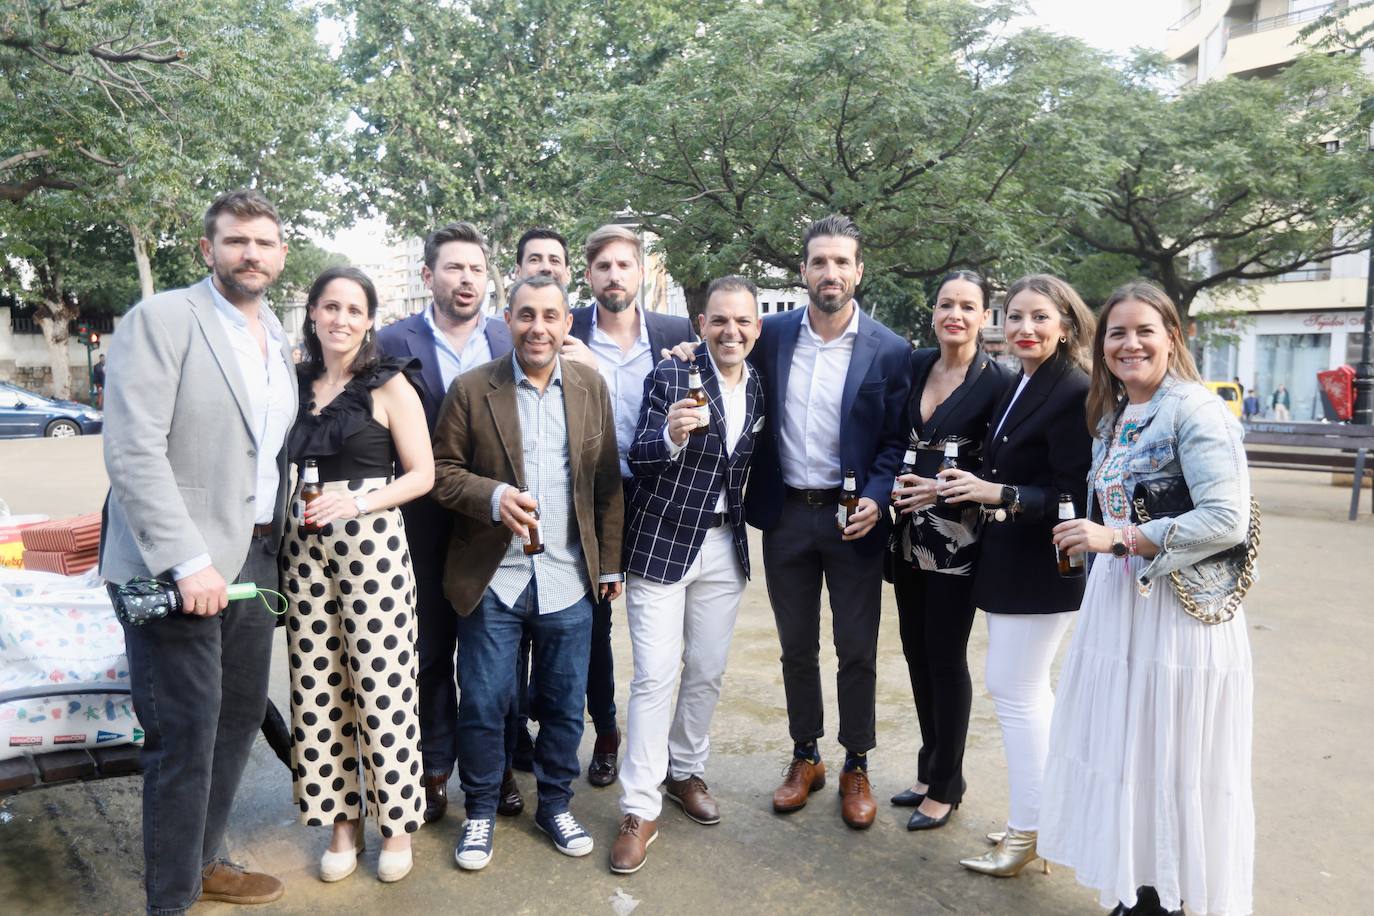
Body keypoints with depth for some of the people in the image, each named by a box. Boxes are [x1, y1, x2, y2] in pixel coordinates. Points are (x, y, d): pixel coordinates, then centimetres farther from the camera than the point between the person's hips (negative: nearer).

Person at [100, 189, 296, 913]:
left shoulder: (278, 340, 13)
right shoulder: (161, 319, -9)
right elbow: (132, 452, -17)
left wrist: (275, 543, 10)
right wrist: (188, 562, -22)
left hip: (253, 559, 7)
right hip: (179, 566, -7)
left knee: (238, 718, 16)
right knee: (185, 737, 0)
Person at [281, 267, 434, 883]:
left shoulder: (389, 385, -1)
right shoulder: (294, 384, 12)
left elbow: (422, 474, -3)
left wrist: (357, 502, -16)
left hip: (370, 541, -4)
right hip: (304, 544, 4)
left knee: (381, 686, -2)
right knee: (318, 687, 6)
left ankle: (395, 821, 16)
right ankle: (342, 819, 23)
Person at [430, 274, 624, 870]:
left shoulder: (591, 387, 4)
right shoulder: (471, 390, -3)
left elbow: (607, 482, 6)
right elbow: (441, 470, -1)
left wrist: (610, 563, 6)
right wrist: (493, 496, -20)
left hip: (569, 576, 2)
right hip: (492, 579, -1)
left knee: (564, 702, 13)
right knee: (483, 704, 8)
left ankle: (555, 804, 34)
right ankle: (480, 812, 30)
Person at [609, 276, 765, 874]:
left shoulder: (759, 388, 5)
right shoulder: (671, 376, -11)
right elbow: (638, 459, -20)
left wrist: (748, 514, 6)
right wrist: (671, 437, -38)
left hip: (725, 545, 5)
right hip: (662, 542, -5)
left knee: (708, 672, 14)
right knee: (655, 677, -3)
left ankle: (685, 772, 35)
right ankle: (640, 810, 9)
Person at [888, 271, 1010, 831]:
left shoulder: (997, 383, -9)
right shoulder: (914, 366, 6)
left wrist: (944, 490, -20)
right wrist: (895, 484, -2)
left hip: (957, 537, -5)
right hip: (910, 532, 5)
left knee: (946, 656, 3)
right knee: (917, 650, 13)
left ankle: (945, 786, 20)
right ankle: (929, 769, 30)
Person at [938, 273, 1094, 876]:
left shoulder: (1075, 393, -17)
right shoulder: (1019, 387, 10)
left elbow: (1074, 498, -20)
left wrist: (999, 495, -26)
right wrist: (965, 488, 2)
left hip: (1042, 565, -9)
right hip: (1008, 560, 9)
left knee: (1014, 690, -2)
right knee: (1029, 690, 17)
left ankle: (1026, 832, 13)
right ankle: (1045, 813, 32)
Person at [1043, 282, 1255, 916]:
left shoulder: (1195, 410, -12)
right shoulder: (1111, 418, 13)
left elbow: (1227, 521, -20)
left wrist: (1118, 539, -19)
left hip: (1180, 610, -7)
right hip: (1116, 607, 7)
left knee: (1175, 766, 3)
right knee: (1124, 756, 12)